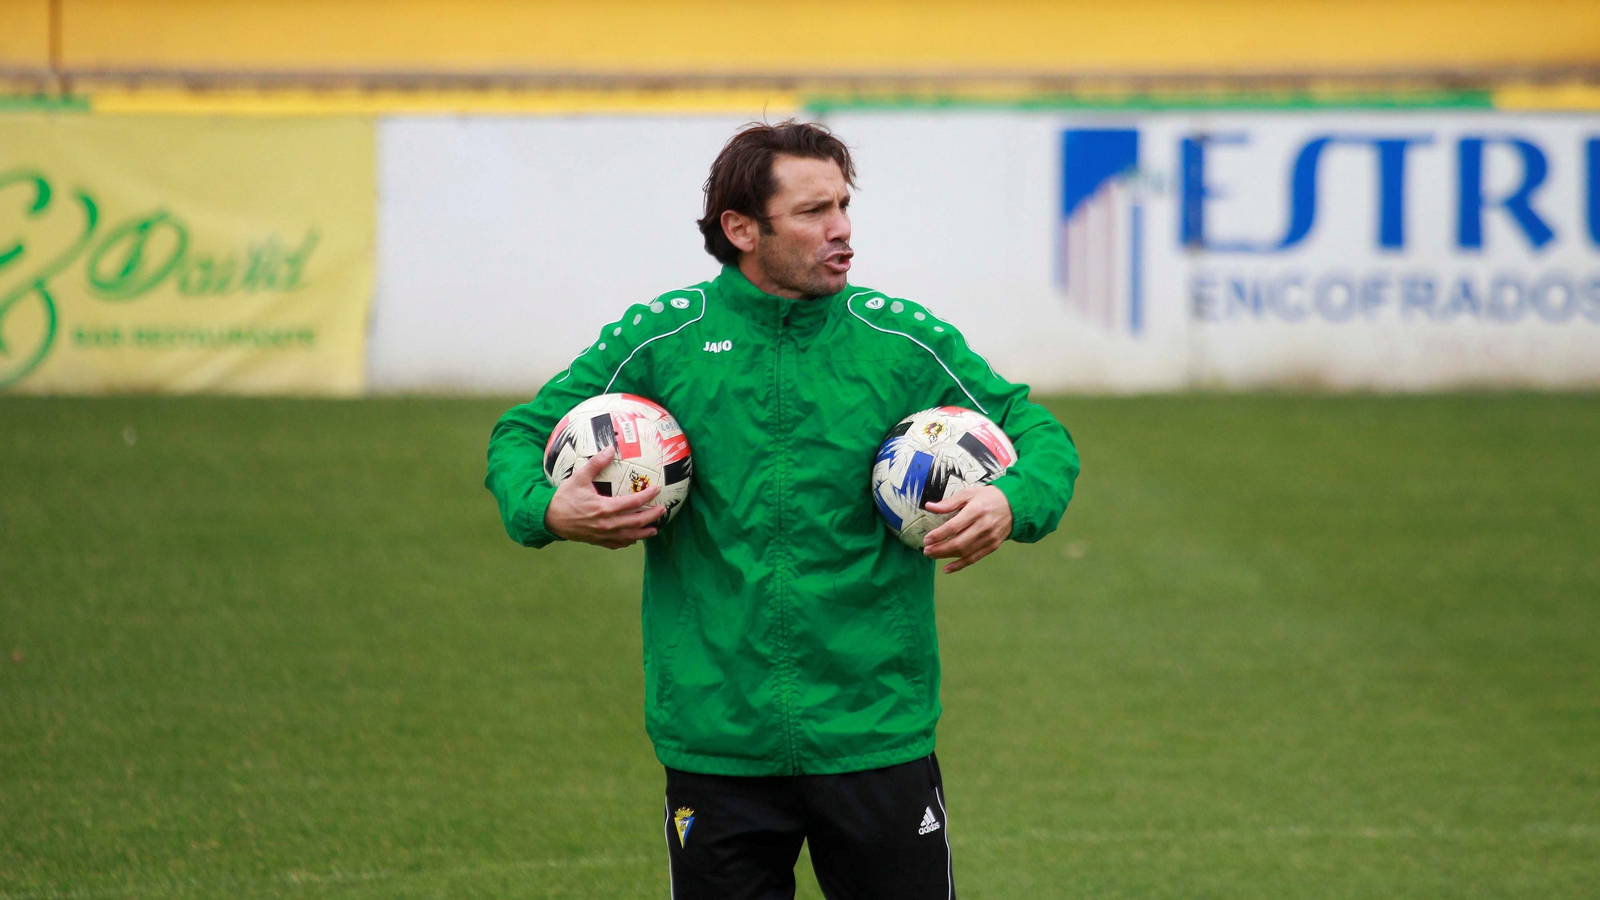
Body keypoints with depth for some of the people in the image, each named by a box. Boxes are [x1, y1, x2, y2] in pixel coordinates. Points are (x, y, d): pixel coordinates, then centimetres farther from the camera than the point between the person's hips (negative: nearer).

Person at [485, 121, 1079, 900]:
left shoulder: (905, 340, 1)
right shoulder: (660, 339, 0)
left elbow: (1039, 435, 8)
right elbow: (522, 435, 8)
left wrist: (1012, 505, -14)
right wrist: (545, 511, -14)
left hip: (875, 739, 0)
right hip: (715, 742, 0)